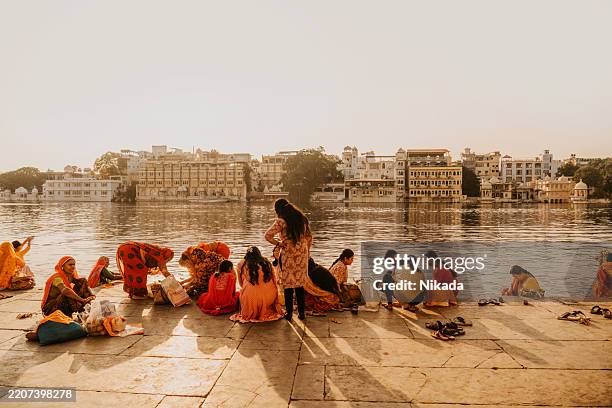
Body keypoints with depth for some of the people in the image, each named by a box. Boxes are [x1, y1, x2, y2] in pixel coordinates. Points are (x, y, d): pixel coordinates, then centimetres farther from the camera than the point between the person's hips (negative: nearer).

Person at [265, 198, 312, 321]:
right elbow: (309, 237, 12)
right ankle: (302, 312, 18)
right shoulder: (301, 218, 7)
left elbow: (268, 235, -19)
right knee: (300, 284, 13)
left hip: (288, 254, -5)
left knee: (288, 284, 6)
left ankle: (289, 313, 11)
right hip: (302, 254, 5)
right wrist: (307, 252, 20)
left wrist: (278, 243, -6)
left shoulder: (281, 221, -10)